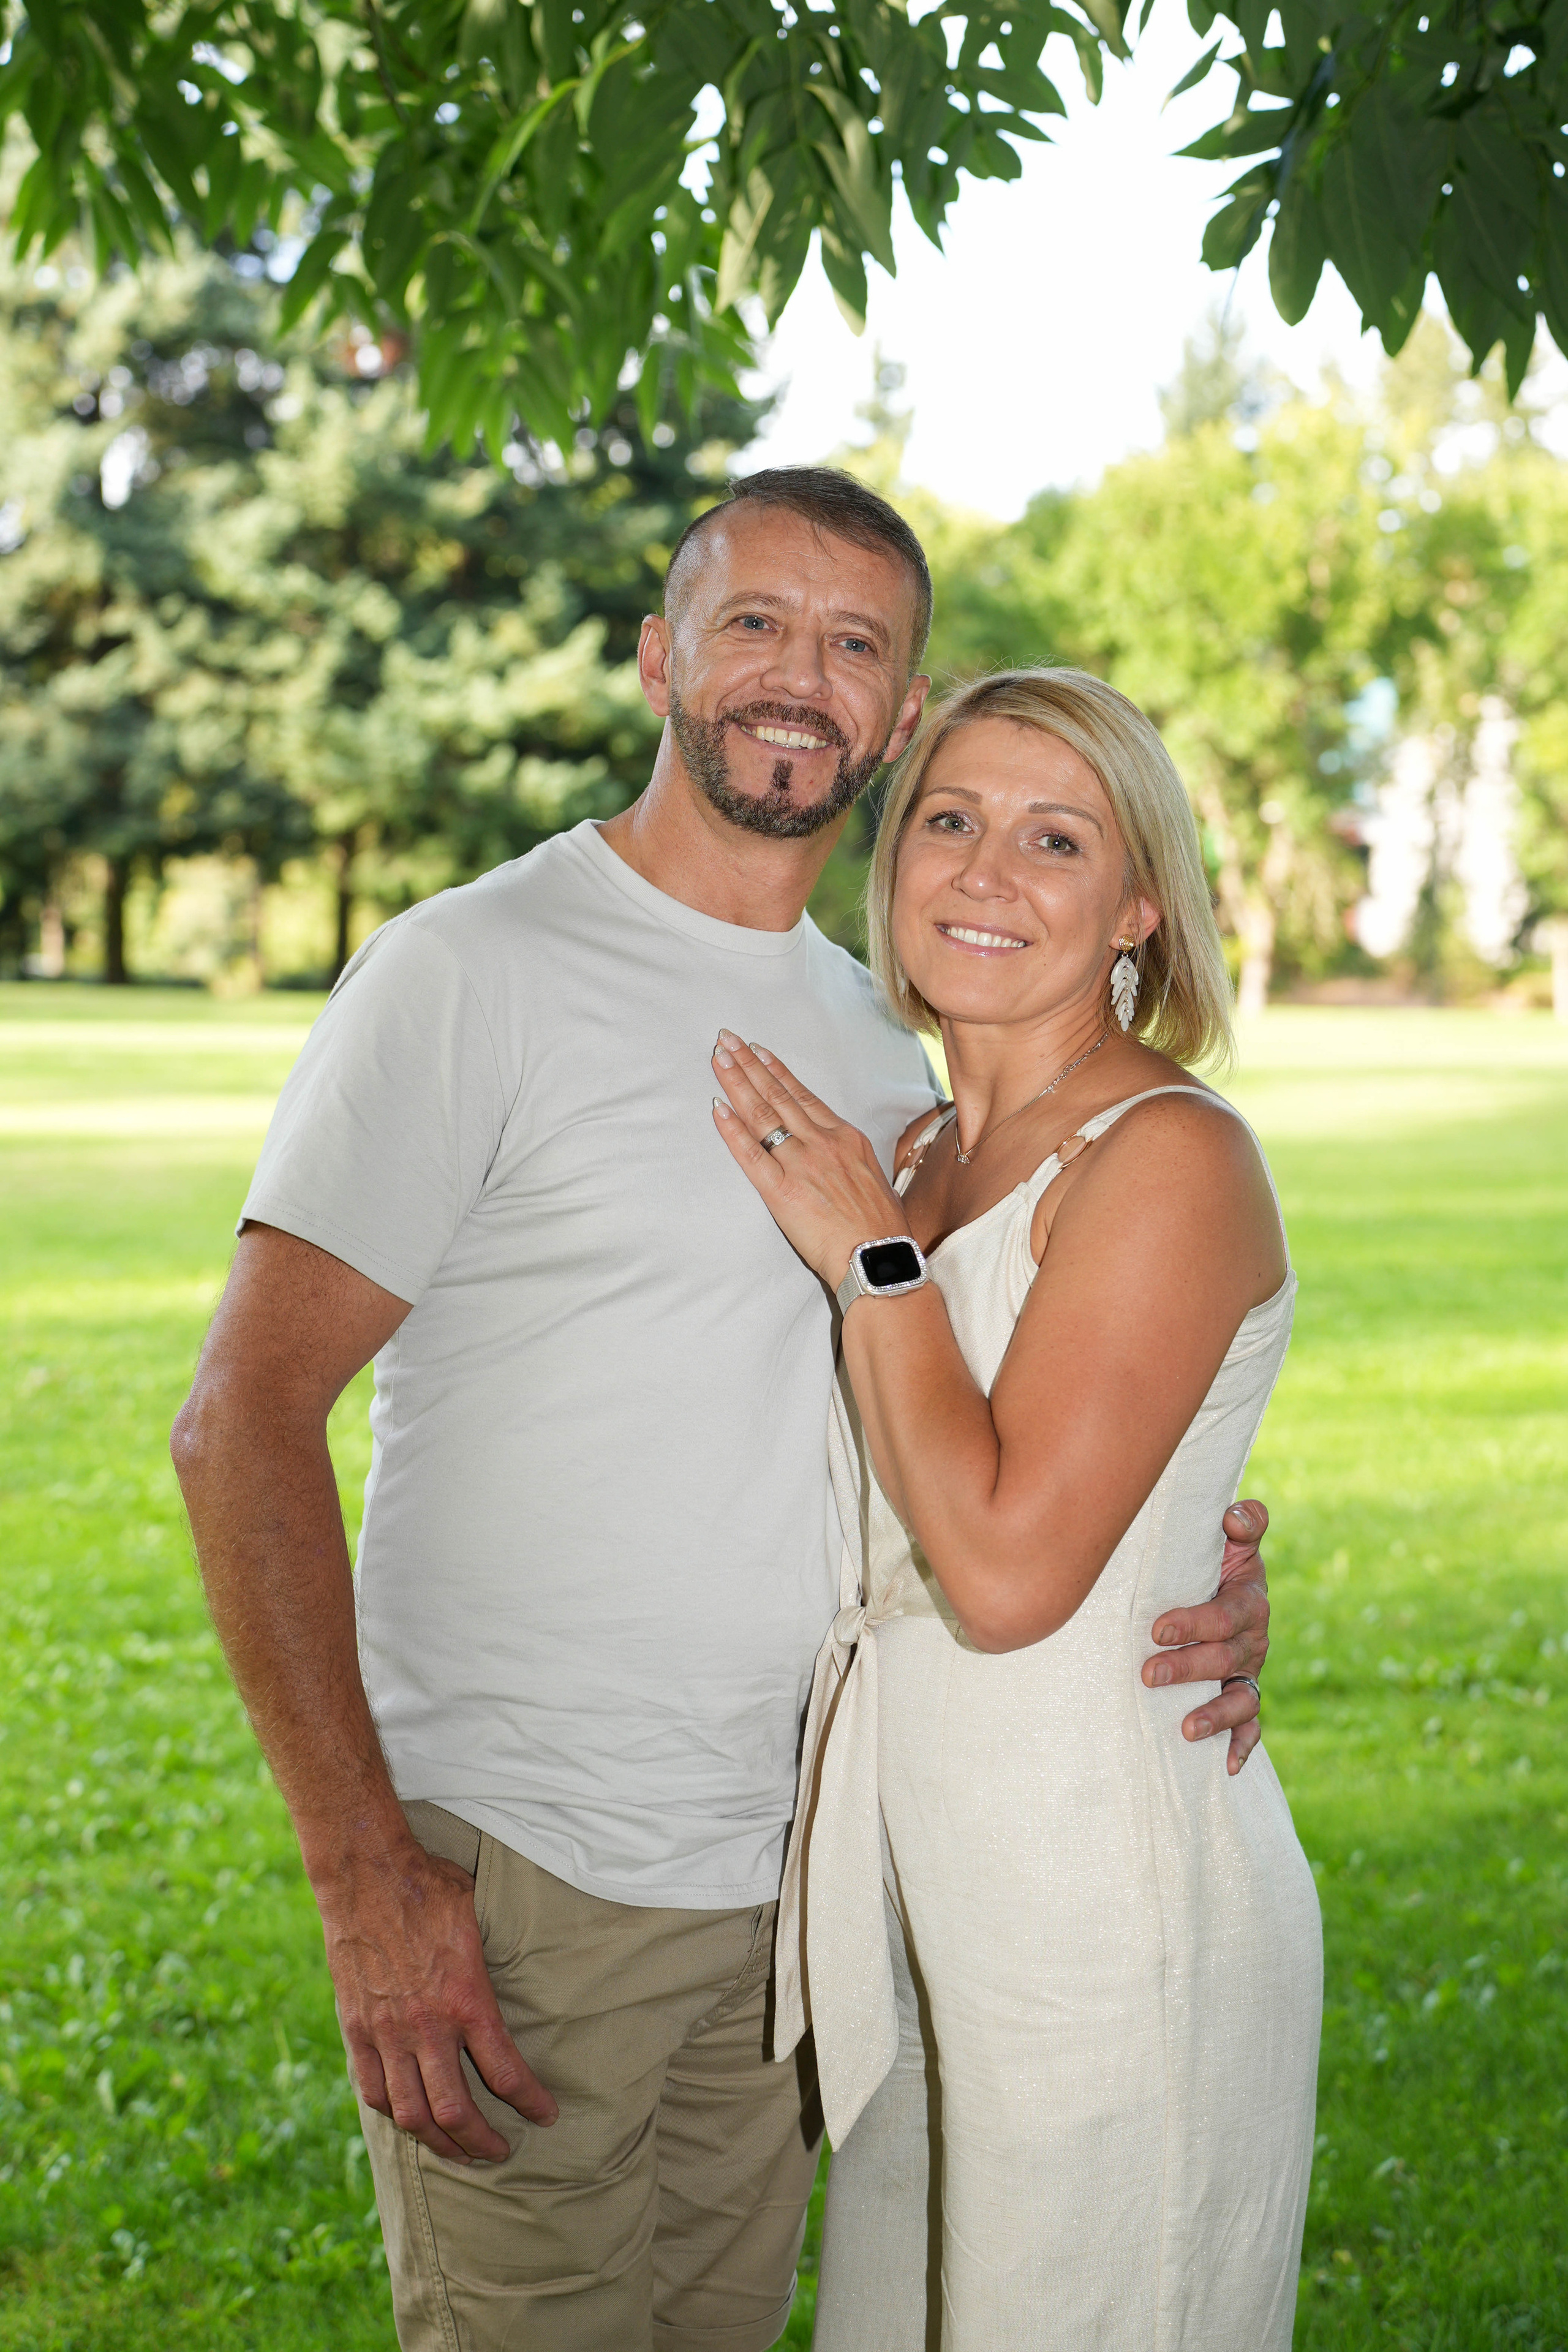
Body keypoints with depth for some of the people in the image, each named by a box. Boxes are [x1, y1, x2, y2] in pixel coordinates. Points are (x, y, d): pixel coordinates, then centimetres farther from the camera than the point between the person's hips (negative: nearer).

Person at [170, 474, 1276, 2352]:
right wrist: (366, 1878, -21)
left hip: (784, 1874, 6)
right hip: (508, 1865, -6)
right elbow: (242, 1425, -15)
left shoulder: (881, 1047, 10)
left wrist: (1192, 1580, -3)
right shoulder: (471, 973, -11)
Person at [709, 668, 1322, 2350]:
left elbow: (1008, 1566, -22)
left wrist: (868, 1258, -14)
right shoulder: (922, 1156, 10)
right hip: (919, 1895, 8)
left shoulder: (1169, 1159, -15)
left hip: (1114, 1912, -8)